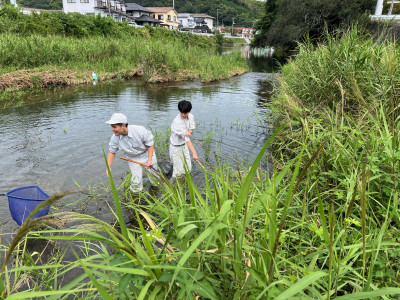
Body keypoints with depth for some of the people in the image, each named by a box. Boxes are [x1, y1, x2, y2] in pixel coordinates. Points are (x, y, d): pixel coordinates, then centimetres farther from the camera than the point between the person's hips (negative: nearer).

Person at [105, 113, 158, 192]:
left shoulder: (140, 131, -33)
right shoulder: (115, 138, -22)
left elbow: (150, 144, -19)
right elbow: (111, 152, -6)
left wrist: (150, 160, -22)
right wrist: (108, 167, -17)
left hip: (146, 154, -2)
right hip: (133, 158, 2)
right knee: (136, 183, -2)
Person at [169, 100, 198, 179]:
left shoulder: (191, 117, -6)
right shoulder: (177, 121, -29)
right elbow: (186, 138, -35)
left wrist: (189, 132, -24)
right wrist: (194, 153, -39)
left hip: (184, 145, 7)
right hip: (176, 147, -7)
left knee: (188, 169, 13)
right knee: (178, 171, -1)